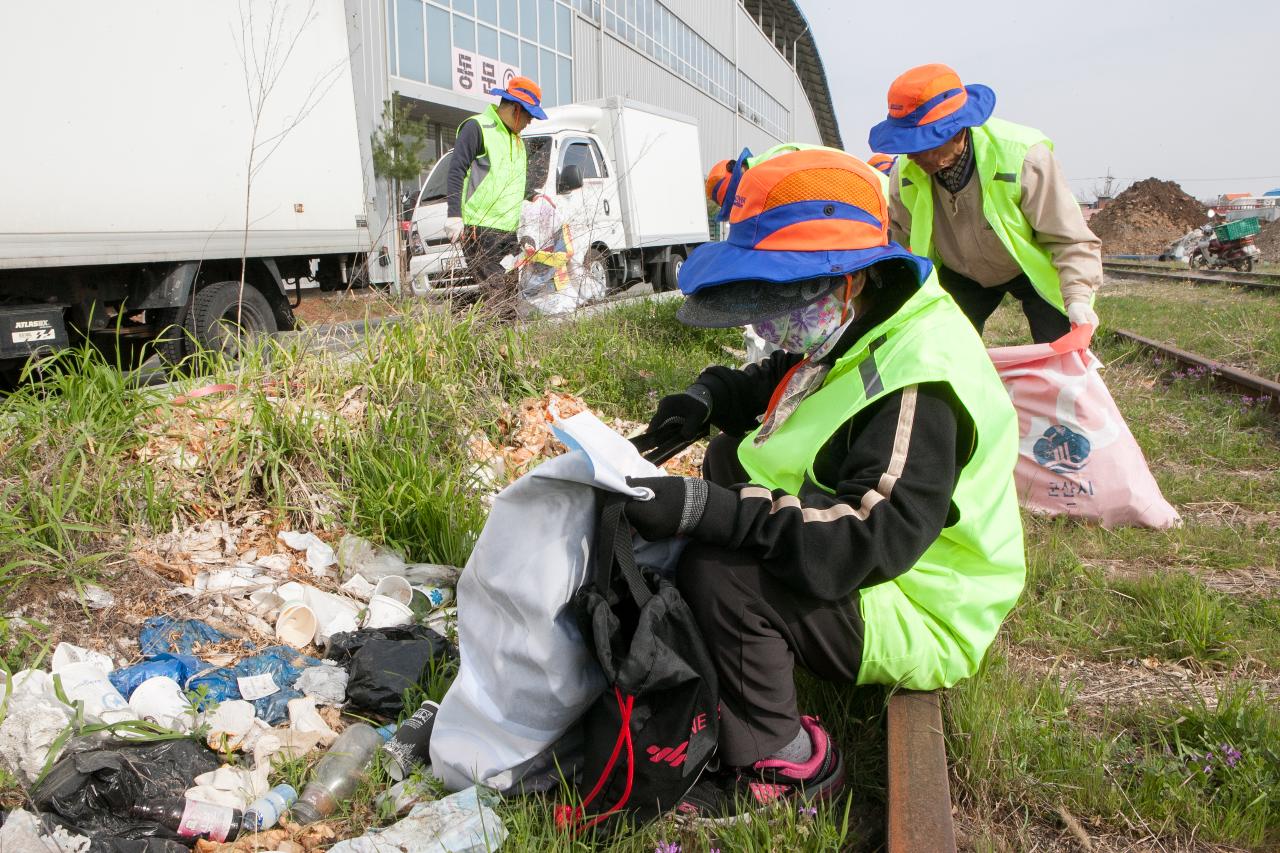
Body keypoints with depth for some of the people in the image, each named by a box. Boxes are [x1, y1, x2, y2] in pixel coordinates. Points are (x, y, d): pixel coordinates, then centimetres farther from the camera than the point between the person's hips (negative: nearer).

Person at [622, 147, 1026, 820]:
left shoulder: (916, 380, -29)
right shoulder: (845, 338, 2)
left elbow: (876, 538, -37)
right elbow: (774, 385, 20)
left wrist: (709, 509, -41)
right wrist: (712, 396, -3)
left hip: (916, 617, -10)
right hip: (846, 570, 10)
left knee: (718, 573, -28)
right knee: (731, 457, 11)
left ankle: (781, 764, -7)